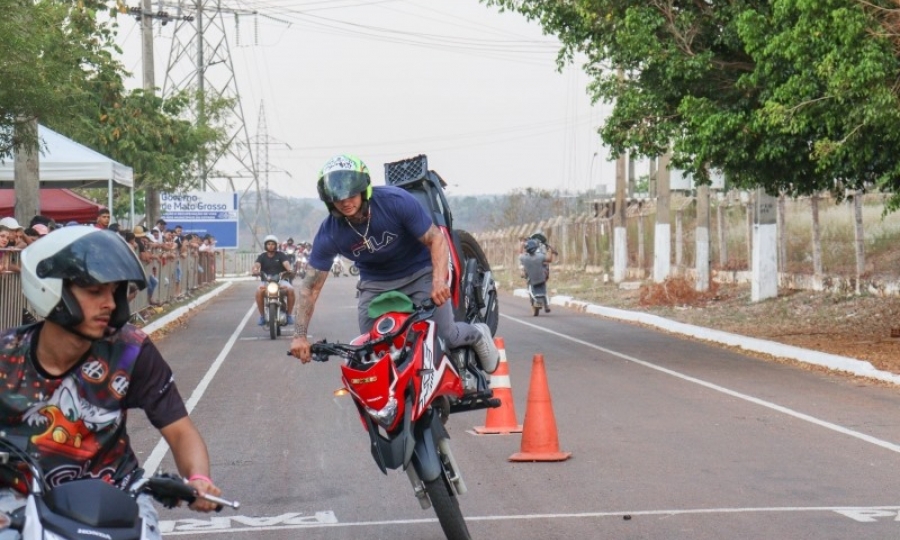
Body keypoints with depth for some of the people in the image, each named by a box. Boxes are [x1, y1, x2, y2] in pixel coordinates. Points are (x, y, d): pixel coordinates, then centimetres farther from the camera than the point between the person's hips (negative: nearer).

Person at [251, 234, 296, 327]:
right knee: (258, 292, -32)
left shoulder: (281, 255, 8)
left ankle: (289, 314, -12)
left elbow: (286, 263, -12)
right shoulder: (262, 256, 9)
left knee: (290, 290, -29)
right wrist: (255, 270, -36)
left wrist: (289, 269, -36)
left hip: (280, 280, 0)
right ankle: (262, 316, -15)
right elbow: (257, 264, -11)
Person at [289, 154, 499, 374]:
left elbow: (436, 239, -21)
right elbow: (311, 286, -14)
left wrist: (439, 280, -38)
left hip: (420, 272, -2)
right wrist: (300, 335, -23)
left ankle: (477, 334, 23)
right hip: (375, 284, 3)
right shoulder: (329, 233, -19)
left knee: (445, 336, -10)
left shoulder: (396, 201, -26)